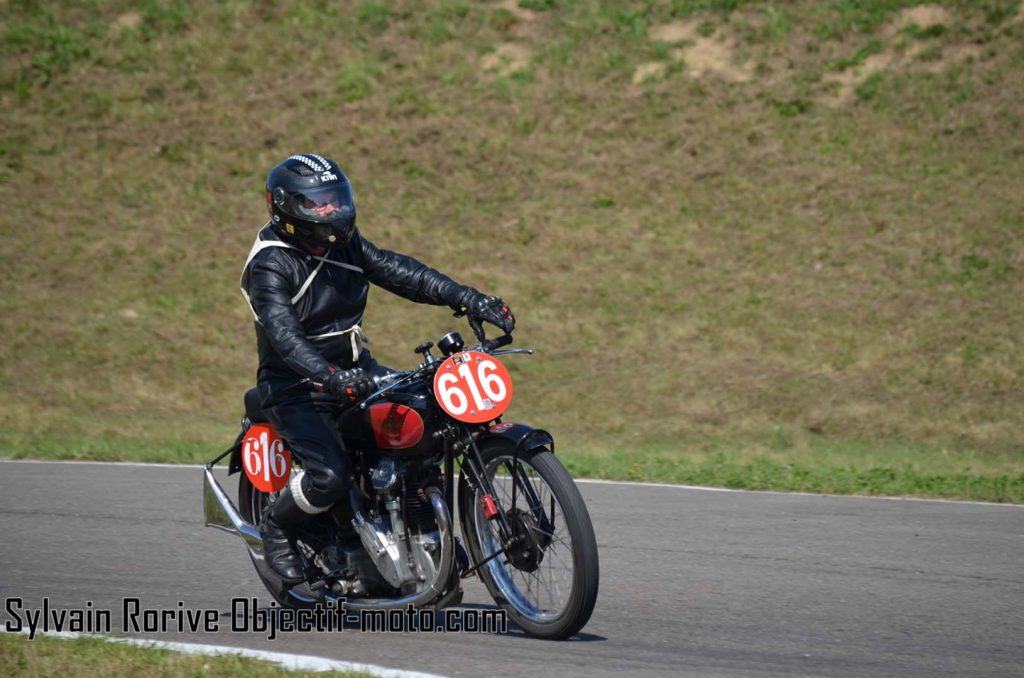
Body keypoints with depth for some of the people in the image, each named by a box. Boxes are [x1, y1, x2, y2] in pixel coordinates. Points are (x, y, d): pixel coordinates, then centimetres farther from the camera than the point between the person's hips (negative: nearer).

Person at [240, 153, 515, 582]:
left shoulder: (344, 244, 5)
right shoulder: (269, 266, -18)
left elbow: (398, 272, -1)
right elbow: (282, 333, -32)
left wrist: (467, 298, -13)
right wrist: (329, 376, -48)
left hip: (354, 369, 7)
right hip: (297, 390, -7)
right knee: (330, 477, -25)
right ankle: (276, 526, 7)